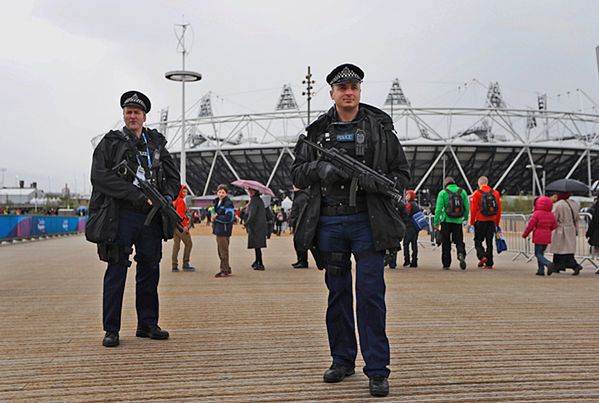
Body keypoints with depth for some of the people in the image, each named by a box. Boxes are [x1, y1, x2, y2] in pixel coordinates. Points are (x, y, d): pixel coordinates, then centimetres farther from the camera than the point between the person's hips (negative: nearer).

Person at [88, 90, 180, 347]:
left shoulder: (156, 144, 17)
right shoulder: (110, 142, 5)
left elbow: (173, 176, 17)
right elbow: (100, 176, -9)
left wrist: (167, 196, -5)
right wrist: (136, 195, -17)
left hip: (151, 216, 4)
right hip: (120, 217, -4)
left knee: (149, 271, 9)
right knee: (116, 271, -1)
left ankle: (148, 324, 20)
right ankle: (111, 330, 7)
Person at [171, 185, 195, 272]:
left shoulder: (175, 201, 16)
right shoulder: (181, 201, -11)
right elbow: (180, 213, -19)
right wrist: (185, 225, -20)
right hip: (181, 225, -9)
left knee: (176, 244, 10)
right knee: (188, 243, -2)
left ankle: (174, 266, 10)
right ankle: (185, 264, -2)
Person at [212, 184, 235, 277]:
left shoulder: (228, 203, -14)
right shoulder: (217, 202, 14)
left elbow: (229, 218, -22)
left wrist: (216, 217, -15)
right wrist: (213, 216, 5)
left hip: (224, 230, -10)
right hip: (218, 229, 10)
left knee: (223, 250, -4)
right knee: (220, 250, 16)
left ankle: (225, 271, 3)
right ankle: (227, 269, 27)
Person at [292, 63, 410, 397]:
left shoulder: (379, 127, 5)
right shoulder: (318, 131, 10)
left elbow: (403, 173, 5)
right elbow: (298, 173, 11)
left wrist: (375, 181, -15)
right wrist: (319, 168, -10)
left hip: (367, 222, -2)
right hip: (329, 223, 3)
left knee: (371, 295, -4)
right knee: (338, 293, 11)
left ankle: (377, 370, 6)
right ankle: (343, 361, 25)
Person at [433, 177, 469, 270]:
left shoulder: (443, 193, -2)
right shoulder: (462, 191, 5)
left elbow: (438, 209, -6)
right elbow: (467, 207, 6)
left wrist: (436, 223, -2)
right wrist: (465, 218, 23)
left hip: (446, 221, -2)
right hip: (458, 221, 2)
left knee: (446, 243, 7)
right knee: (459, 240, 11)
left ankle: (446, 264, 9)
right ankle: (461, 254, -18)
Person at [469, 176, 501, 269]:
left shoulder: (477, 193, -5)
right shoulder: (495, 193, 7)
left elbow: (473, 209, -7)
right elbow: (499, 209, 9)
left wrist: (472, 222, 0)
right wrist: (497, 223, 15)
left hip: (480, 221, -4)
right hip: (492, 221, 4)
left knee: (478, 241, 8)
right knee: (489, 242, 8)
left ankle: (482, 256, -15)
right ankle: (489, 263, 8)